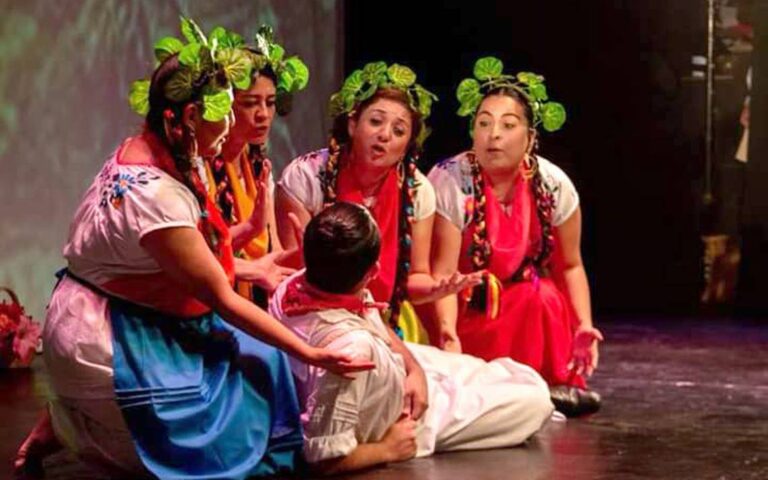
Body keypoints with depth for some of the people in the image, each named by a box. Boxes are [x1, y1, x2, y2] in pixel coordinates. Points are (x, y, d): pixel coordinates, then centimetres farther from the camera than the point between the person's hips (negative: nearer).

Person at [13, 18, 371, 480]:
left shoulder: (140, 152, -2)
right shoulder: (156, 195, -28)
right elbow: (222, 300, -20)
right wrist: (309, 353, -16)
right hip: (107, 346, -9)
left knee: (254, 357, 12)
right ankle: (68, 429, 4)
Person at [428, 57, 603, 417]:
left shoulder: (553, 185, -11)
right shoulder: (449, 182, -20)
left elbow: (570, 266, -3)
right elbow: (443, 271, -24)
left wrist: (583, 327, -18)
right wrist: (447, 332, -40)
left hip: (529, 306, 3)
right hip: (466, 310, -3)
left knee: (543, 295, -28)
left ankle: (557, 384, -9)